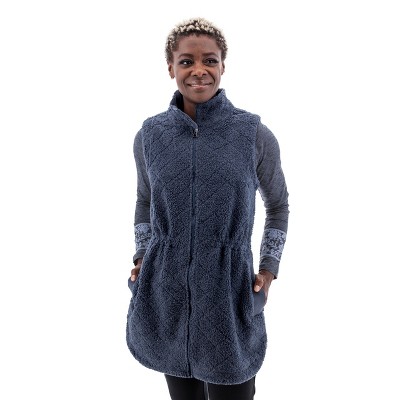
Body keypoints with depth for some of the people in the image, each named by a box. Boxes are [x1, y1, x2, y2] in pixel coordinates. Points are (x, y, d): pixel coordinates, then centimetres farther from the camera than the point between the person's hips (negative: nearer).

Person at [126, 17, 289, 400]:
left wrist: (269, 269, 1)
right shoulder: (149, 134, -1)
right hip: (165, 290, 2)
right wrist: (141, 257, 5)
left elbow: (278, 204, 8)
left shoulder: (255, 135, -7)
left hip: (229, 293, -2)